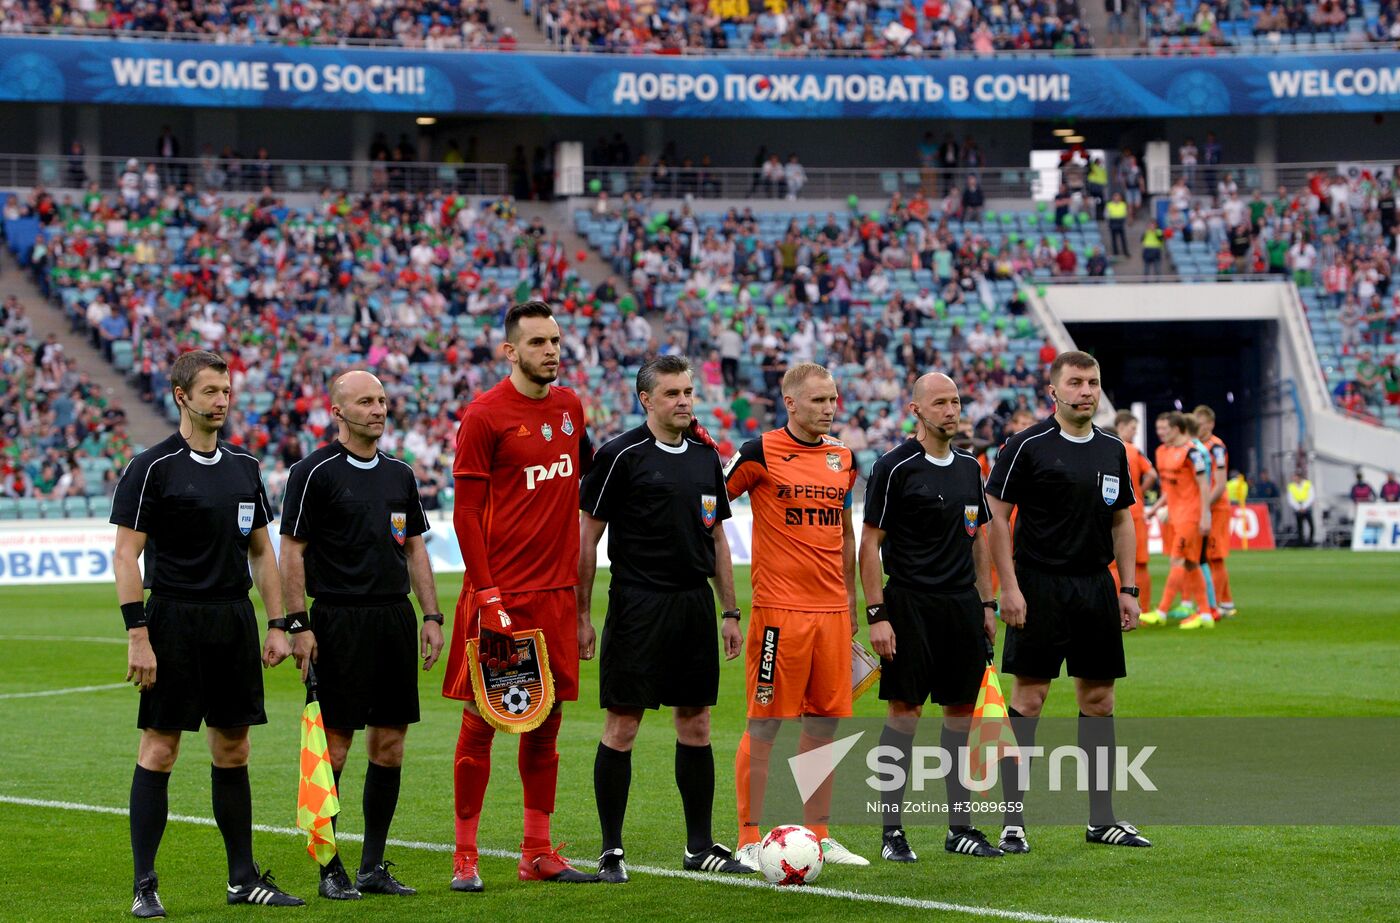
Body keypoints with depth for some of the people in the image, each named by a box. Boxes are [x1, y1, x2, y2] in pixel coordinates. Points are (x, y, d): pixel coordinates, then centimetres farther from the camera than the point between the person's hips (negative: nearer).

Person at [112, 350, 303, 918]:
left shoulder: (244, 468, 13)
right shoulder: (152, 468, -6)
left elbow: (261, 552, 18)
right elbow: (126, 555, -9)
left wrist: (278, 625, 11)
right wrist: (137, 634, -16)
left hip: (235, 621, 6)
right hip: (174, 620, -6)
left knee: (233, 749, 9)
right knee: (160, 748, -5)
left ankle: (244, 877, 16)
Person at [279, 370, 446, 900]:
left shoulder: (399, 474, 13)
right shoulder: (314, 473, -5)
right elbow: (291, 552, -7)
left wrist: (432, 616, 10)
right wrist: (298, 625, -13)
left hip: (395, 617, 6)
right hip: (339, 619, -6)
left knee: (389, 745, 6)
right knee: (333, 746, -4)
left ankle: (374, 866, 14)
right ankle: (330, 870, 3)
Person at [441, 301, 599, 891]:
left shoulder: (570, 408, 12)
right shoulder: (484, 416, -8)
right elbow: (466, 514, -9)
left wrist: (581, 597, 15)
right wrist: (488, 598, -16)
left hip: (555, 592, 6)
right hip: (499, 594, -6)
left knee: (546, 721, 9)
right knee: (480, 721, -2)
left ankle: (539, 853, 15)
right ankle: (465, 856, 4)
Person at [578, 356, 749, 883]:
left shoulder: (706, 457, 12)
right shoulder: (621, 456, -6)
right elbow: (588, 536, -4)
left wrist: (730, 612, 14)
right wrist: (582, 613, -8)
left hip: (695, 604, 6)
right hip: (637, 605, -6)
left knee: (696, 725, 9)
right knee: (622, 726, -3)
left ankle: (700, 847, 17)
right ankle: (611, 852, 4)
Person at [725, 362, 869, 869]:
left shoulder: (842, 457, 12)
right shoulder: (761, 453, -6)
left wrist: (850, 600, 19)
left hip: (831, 609, 6)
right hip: (779, 609, -6)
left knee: (824, 723, 8)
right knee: (764, 723, -3)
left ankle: (818, 835, 16)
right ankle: (749, 840, 2)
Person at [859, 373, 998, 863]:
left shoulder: (969, 467, 13)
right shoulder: (895, 468, -7)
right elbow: (870, 543, -7)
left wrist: (986, 604, 14)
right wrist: (877, 614, -13)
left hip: (964, 604, 6)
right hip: (911, 605, -6)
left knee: (962, 712, 7)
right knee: (904, 712, -5)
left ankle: (961, 826, 14)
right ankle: (891, 831, 1)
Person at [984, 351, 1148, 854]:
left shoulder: (1112, 449, 11)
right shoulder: (1027, 445, -6)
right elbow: (996, 515, -7)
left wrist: (1128, 590, 11)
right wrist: (1009, 587, -13)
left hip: (1097, 586, 6)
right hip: (1040, 584, -6)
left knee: (1098, 699, 8)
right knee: (1027, 697, -6)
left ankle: (1102, 818, 15)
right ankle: (1012, 821, -2)